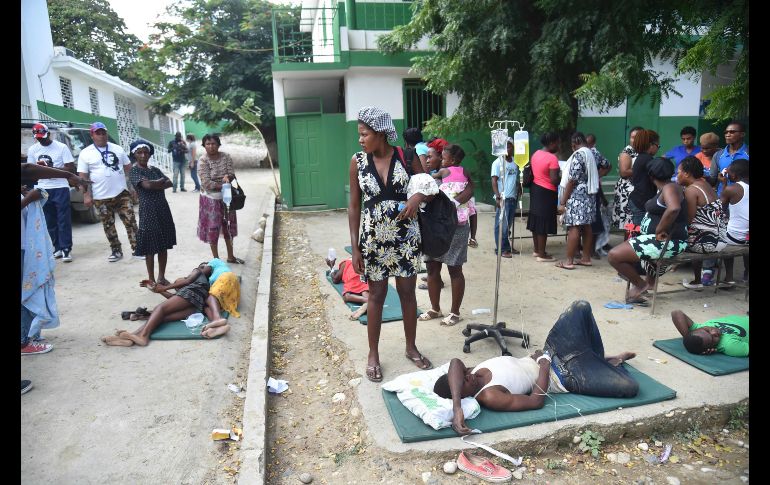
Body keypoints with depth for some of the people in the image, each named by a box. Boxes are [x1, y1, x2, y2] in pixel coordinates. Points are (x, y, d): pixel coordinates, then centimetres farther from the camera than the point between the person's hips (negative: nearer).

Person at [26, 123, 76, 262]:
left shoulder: (61, 147, -4)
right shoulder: (32, 150, 8)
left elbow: (71, 168, -7)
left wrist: (52, 168, -19)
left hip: (60, 188, -4)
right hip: (43, 189, 4)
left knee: (64, 220, -5)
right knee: (49, 221, 7)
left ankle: (66, 249, -2)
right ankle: (58, 248, 14)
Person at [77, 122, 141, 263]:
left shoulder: (117, 149, 8)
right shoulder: (86, 153, 0)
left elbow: (128, 169, 11)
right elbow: (83, 177, -1)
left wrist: (133, 187, 6)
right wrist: (86, 195, -8)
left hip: (122, 193, 1)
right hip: (101, 198, -1)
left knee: (130, 221, -1)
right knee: (108, 225, 7)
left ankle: (136, 249, 5)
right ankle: (116, 251, 19)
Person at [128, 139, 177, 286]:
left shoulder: (155, 169, 13)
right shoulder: (134, 171, -6)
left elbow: (169, 183, 4)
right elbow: (147, 185, -20)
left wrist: (155, 185, -11)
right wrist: (160, 181, -4)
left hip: (163, 209, 6)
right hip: (148, 211, -6)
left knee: (164, 245, 10)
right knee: (150, 248, -1)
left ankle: (162, 277, 21)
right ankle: (151, 280, 9)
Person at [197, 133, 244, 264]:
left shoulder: (226, 157, -3)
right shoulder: (203, 160, -14)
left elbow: (232, 174, -7)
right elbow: (206, 183, -20)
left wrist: (228, 177, -29)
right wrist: (222, 185, -19)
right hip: (211, 198, -4)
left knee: (228, 226, 13)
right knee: (213, 228, 3)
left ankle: (230, 256, 27)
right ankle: (216, 259, 16)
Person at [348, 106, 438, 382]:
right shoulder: (358, 161, -3)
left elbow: (429, 188, 6)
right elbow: (354, 206, -1)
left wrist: (418, 198, -18)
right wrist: (355, 247, -4)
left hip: (405, 236, 1)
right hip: (373, 237, 0)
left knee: (407, 292, 11)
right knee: (376, 294, 8)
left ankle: (411, 347, 30)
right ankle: (373, 354, 24)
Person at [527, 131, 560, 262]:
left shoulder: (536, 154, 8)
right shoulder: (552, 158, -18)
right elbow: (554, 180, -22)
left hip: (535, 189, 9)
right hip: (546, 192, -9)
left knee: (536, 221, 16)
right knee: (543, 223, -2)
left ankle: (537, 250, 27)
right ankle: (541, 255, 5)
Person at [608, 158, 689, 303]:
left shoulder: (670, 188, -15)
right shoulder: (664, 188, 14)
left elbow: (674, 208, -35)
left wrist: (659, 230, -26)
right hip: (658, 239, 11)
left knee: (614, 255, -16)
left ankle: (641, 285, 2)